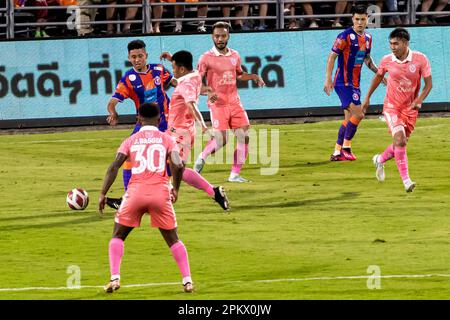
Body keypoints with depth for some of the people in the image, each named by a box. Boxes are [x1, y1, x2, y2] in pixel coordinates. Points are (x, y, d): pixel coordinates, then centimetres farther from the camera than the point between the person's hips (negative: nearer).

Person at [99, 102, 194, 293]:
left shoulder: (131, 140, 11)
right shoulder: (167, 139, 10)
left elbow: (114, 167, -1)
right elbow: (178, 165, -6)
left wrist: (103, 194, 1)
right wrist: (176, 189, 9)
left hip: (136, 192, 0)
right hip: (161, 192, 0)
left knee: (118, 236, 15)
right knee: (173, 240, 15)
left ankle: (115, 278, -2)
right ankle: (187, 281, 7)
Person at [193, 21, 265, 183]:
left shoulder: (235, 56, 10)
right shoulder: (206, 58, -5)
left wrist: (254, 76, 10)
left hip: (235, 102, 5)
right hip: (217, 104, -5)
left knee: (244, 137, -3)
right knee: (221, 140, -15)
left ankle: (235, 174, 5)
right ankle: (202, 158, 14)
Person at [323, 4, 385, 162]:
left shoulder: (367, 38, 9)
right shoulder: (345, 36, -14)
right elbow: (332, 57, -13)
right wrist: (328, 79, -20)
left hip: (355, 83, 8)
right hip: (343, 82, -8)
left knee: (349, 119, 11)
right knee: (358, 113, -17)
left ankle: (337, 152, 17)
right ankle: (346, 147, -6)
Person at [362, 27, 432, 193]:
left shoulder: (421, 59, -13)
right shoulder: (387, 60, -9)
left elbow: (428, 84, -6)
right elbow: (378, 77, 11)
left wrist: (419, 101, -22)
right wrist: (367, 98, 16)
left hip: (410, 109, 2)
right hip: (392, 106, -2)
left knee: (401, 144, 11)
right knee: (400, 139, -21)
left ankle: (380, 160, 42)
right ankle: (406, 180, -19)